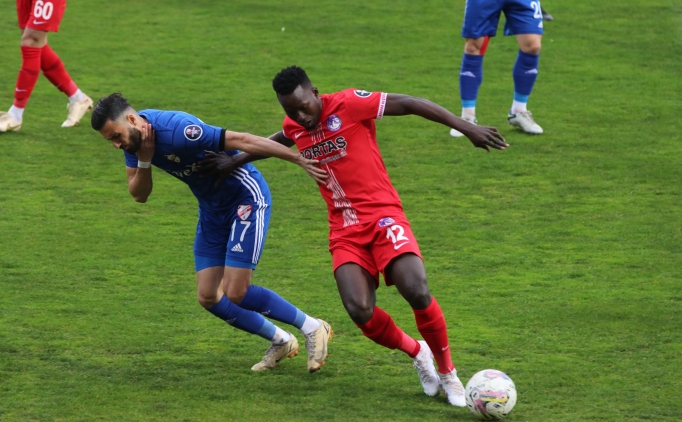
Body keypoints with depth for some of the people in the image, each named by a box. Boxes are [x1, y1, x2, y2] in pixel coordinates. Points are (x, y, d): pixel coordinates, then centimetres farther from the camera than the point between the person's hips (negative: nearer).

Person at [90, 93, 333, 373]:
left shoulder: (176, 131, -32)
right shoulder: (133, 137, -7)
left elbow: (243, 141, -32)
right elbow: (139, 195, -2)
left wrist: (302, 161, -32)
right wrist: (144, 161, -22)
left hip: (246, 197, -8)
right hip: (212, 209, 8)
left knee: (235, 294, -13)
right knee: (208, 297, 4)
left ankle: (312, 328, 6)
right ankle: (280, 342, 22)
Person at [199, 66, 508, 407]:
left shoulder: (349, 104, -9)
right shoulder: (294, 128, 9)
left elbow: (411, 104, -12)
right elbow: (278, 141, 35)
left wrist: (468, 128, -17)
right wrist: (235, 162, 43)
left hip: (381, 215, -4)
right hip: (344, 231, 4)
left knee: (417, 292, -25)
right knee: (359, 310, -20)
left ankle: (447, 372, -1)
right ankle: (416, 352, 10)